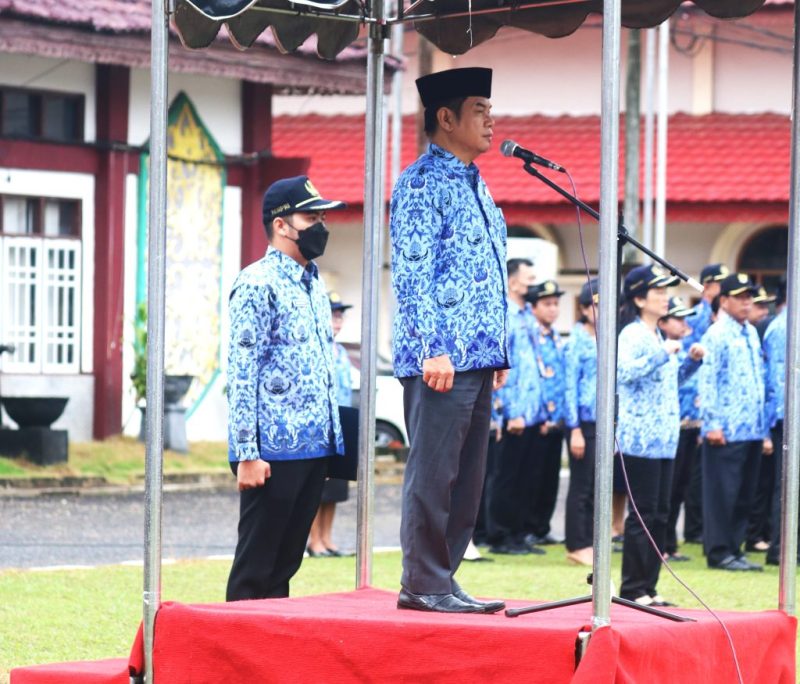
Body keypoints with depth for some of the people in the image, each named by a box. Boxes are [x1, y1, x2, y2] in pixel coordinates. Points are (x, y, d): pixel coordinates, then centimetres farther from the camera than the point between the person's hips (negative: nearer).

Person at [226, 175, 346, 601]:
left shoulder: (315, 285, 17)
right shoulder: (258, 285, -10)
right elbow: (241, 373, -14)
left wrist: (332, 437, 17)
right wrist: (246, 454, -19)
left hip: (314, 448, 8)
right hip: (273, 453, -8)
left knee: (287, 560, 11)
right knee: (255, 566, -3)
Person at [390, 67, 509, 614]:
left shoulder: (473, 185, 20)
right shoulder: (422, 183, -8)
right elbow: (412, 272, -15)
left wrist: (499, 350, 20)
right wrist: (433, 348, -20)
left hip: (478, 358, 9)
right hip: (442, 359, -9)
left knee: (466, 476, 10)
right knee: (433, 472, -6)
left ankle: (440, 582, 14)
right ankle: (424, 584, -3)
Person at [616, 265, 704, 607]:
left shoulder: (658, 336, 18)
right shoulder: (632, 334, -9)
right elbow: (624, 371, -25)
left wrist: (691, 361, 14)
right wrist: (663, 353, -24)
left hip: (664, 438, 9)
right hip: (640, 438, -9)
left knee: (659, 515, 9)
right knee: (642, 514, -7)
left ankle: (648, 588, 13)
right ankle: (633, 589, -2)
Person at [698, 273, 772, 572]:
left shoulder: (752, 334, 16)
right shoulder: (717, 334, -7)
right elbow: (707, 381, -12)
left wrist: (764, 428, 17)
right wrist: (712, 423, -17)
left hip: (751, 430, 7)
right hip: (726, 431, -7)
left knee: (744, 494, 10)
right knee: (722, 492, -3)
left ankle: (734, 549, 16)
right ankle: (719, 552, 1)